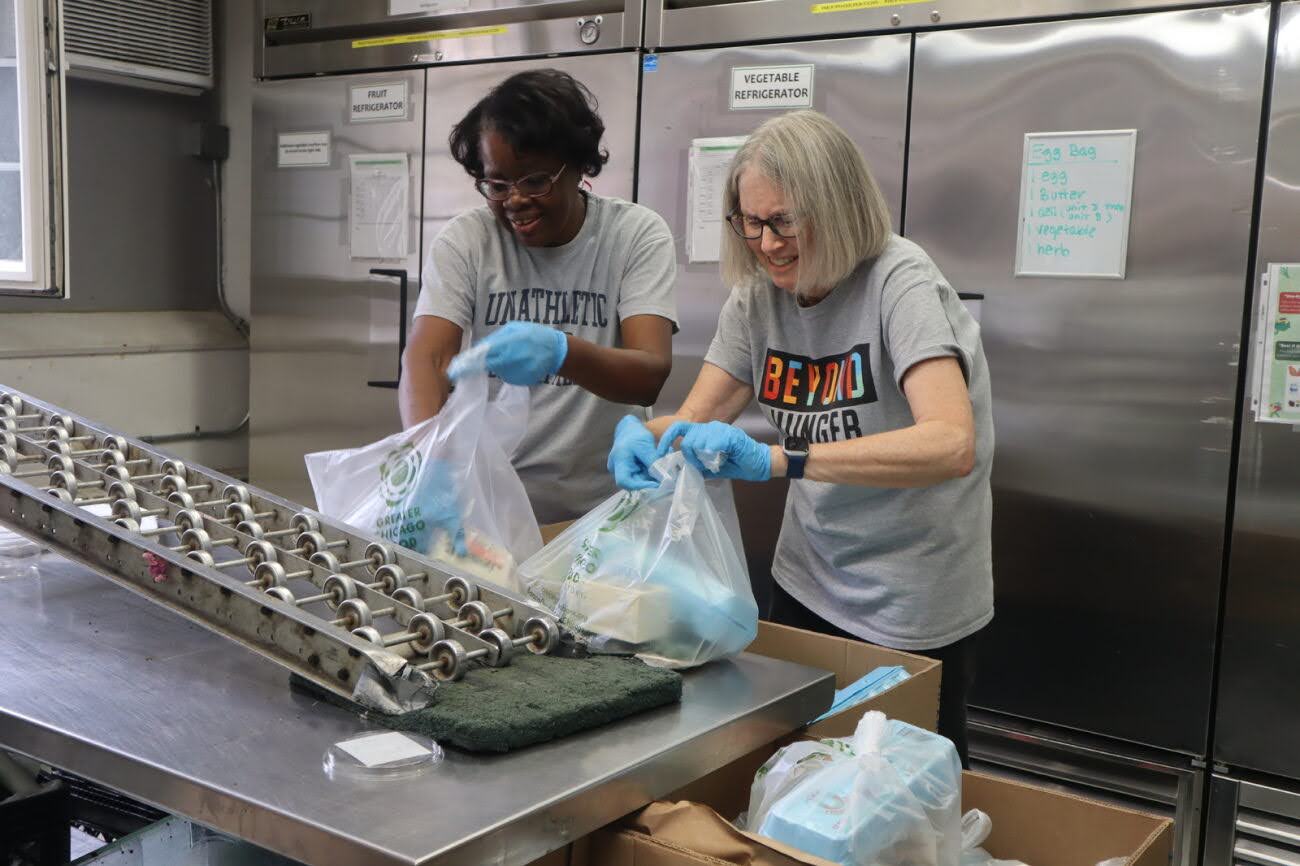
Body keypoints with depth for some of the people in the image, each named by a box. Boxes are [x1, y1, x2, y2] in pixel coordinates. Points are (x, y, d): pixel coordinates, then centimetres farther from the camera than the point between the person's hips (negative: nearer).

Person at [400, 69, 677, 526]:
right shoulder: (464, 240, -1)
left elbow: (651, 374, -15)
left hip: (602, 503, -1)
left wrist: (561, 352, -36)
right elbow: (425, 356, -13)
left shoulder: (637, 234, -3)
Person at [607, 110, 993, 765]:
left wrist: (776, 459, -41)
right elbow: (696, 418, 0)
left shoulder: (899, 281, -21)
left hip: (911, 613, -5)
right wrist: (639, 434, -24)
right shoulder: (758, 294, -2)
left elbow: (951, 446, -34)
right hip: (806, 584, 6)